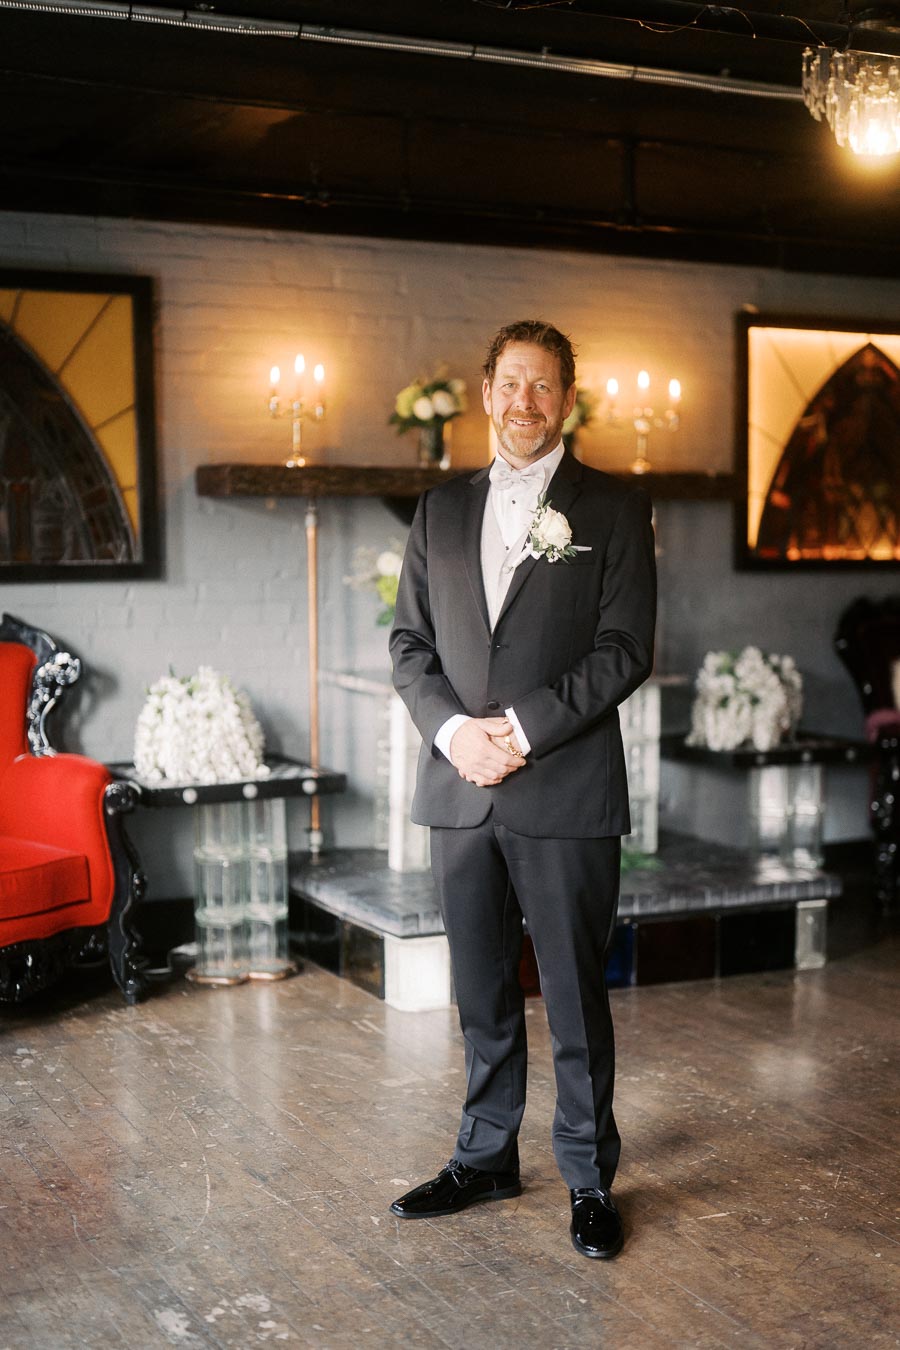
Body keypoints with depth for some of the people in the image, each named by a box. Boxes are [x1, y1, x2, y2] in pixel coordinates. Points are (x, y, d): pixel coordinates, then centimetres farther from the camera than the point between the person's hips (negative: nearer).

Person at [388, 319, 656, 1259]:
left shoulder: (613, 509, 2)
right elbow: (410, 643, 10)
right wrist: (453, 728, -8)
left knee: (576, 994, 3)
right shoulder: (441, 511, 13)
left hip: (565, 792, -4)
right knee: (482, 993, 13)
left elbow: (625, 647, -6)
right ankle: (486, 1156, 28)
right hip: (460, 790, 4)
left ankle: (589, 1179, 16)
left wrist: (524, 727, -14)